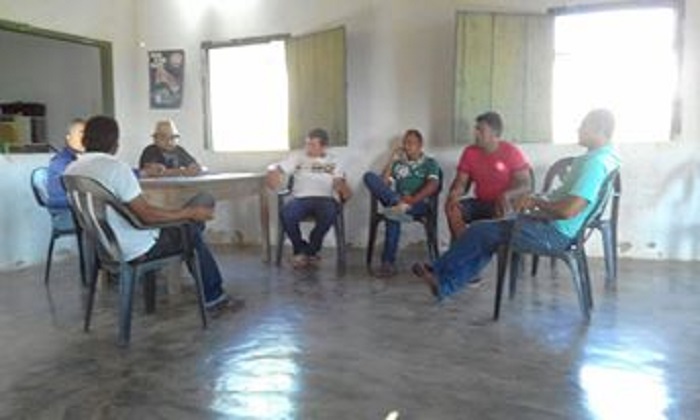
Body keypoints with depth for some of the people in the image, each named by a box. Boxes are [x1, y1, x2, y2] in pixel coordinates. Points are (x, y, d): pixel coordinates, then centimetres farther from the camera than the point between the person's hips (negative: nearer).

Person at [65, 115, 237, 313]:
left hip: (103, 247, 9)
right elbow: (147, 214, -26)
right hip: (134, 251, -9)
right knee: (191, 230, 11)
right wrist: (191, 212, -15)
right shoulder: (115, 167, -23)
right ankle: (213, 297, 22)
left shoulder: (71, 170, 3)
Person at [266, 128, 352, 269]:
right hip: (300, 198, 1)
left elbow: (339, 181, 5)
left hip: (324, 199, 0)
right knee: (286, 214, -33)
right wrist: (272, 174, -13)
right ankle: (301, 249, -4)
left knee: (331, 213, -36)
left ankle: (310, 250, -11)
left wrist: (344, 190, -19)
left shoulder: (333, 161, 19)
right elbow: (275, 168, 12)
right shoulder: (297, 157, 19)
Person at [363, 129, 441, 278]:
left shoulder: (430, 162, 13)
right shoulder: (398, 163, 24)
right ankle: (397, 205, -35)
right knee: (369, 176, -19)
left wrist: (413, 199, -23)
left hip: (419, 204, -4)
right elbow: (383, 184, 10)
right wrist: (391, 160, 7)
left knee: (393, 215, -40)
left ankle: (389, 263, -38)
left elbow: (433, 185, -7)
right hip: (396, 201, 4)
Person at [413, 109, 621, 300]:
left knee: (480, 230, -4)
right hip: (556, 228, 10)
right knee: (487, 236, 11)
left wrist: (536, 202, -14)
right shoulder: (603, 156, 10)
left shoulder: (595, 162, -23)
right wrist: (538, 200, 7)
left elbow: (568, 210, -32)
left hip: (554, 233, -10)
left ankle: (438, 273, 12)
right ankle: (445, 285, 13)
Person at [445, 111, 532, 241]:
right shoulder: (469, 152, 3)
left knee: (502, 212, -37)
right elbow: (461, 181, 3)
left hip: (503, 204, -4)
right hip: (480, 203, 4)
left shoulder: (512, 152, -8)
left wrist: (506, 195, -32)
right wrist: (454, 193, -21)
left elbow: (526, 185, -11)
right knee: (452, 207, -22)